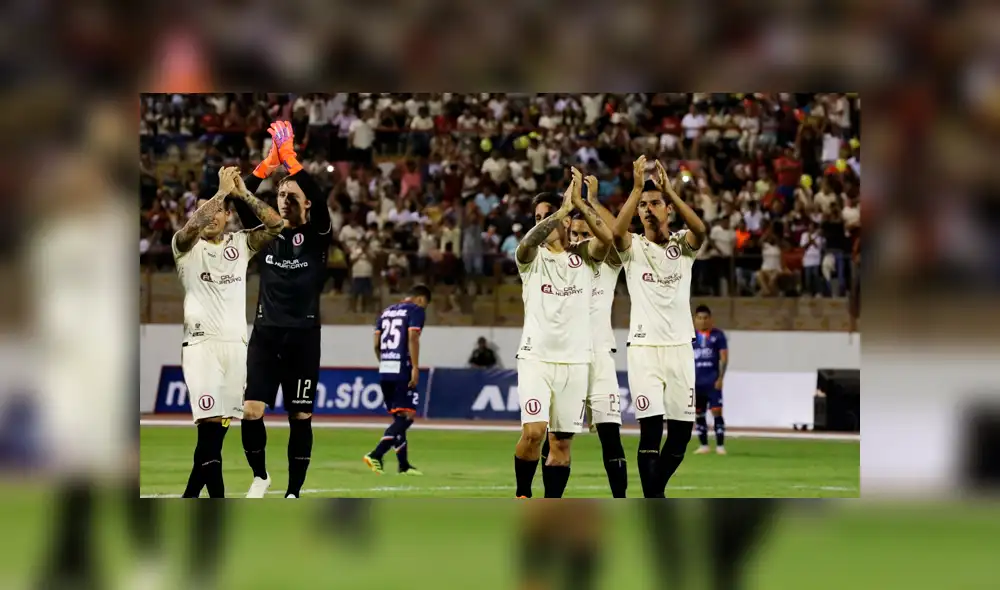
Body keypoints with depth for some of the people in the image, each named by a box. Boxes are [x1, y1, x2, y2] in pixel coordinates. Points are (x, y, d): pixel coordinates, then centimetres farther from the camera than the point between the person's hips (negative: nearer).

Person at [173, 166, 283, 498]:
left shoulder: (240, 244, 14)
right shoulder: (186, 244, 3)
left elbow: (275, 224, 1)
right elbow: (193, 225, -20)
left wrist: (242, 193, -5)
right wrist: (222, 190, -14)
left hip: (235, 343, 4)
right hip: (201, 343, -4)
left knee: (218, 429, 4)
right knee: (210, 423, -16)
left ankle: (190, 499, 14)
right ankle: (218, 500, -19)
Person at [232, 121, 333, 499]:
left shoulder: (317, 236, 2)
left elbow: (319, 200, -17)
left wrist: (290, 157, -22)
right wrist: (269, 162, -17)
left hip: (302, 336, -2)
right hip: (266, 333, 2)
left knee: (300, 418, 0)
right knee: (251, 413, -7)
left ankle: (293, 493, 9)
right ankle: (260, 476, 16)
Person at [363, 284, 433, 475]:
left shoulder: (387, 311, 20)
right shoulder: (416, 310, -1)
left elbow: (376, 344, 16)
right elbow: (412, 338, -14)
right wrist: (415, 368, -16)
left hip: (385, 371, 8)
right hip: (402, 370, -8)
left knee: (398, 418, 14)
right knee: (406, 417, -7)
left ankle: (404, 465, 15)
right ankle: (376, 455, -21)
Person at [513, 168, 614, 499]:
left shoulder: (584, 256, 7)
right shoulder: (531, 257, 3)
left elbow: (607, 237, -15)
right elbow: (530, 240, -22)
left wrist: (578, 202, -20)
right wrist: (564, 208, -24)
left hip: (575, 360, 2)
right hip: (536, 357, -2)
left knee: (561, 442, 3)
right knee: (533, 432, -17)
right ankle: (523, 496, 4)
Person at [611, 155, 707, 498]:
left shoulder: (683, 245, 8)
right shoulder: (633, 247, 3)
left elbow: (700, 230, -15)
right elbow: (617, 232, -20)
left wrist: (668, 190, -24)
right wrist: (637, 187, -25)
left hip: (680, 347, 3)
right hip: (644, 347, -3)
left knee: (682, 430, 5)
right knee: (651, 428, -11)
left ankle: (655, 492, 25)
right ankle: (653, 506, -12)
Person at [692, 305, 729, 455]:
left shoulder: (718, 335, 0)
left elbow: (724, 358, 0)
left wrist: (720, 378, -9)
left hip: (713, 381, -3)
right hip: (696, 381, 3)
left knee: (717, 412, -9)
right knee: (698, 413, 5)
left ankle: (720, 445, -7)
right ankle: (703, 445, 14)